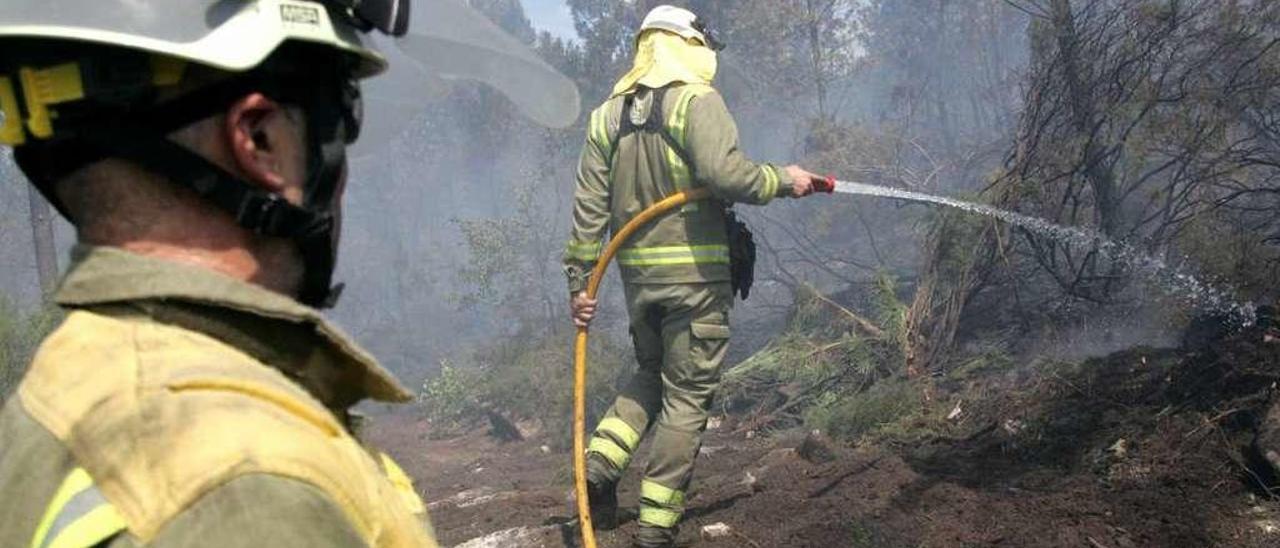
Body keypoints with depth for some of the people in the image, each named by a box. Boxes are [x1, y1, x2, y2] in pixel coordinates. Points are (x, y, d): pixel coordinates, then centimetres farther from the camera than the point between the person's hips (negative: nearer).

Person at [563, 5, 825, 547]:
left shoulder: (608, 114, 11)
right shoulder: (696, 100, -7)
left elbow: (589, 205, 7)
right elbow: (724, 172, -23)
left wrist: (579, 278, 9)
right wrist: (783, 180, -7)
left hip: (637, 273, 6)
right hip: (695, 273, -6)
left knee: (651, 374, 25)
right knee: (686, 396, 3)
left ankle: (600, 462, 7)